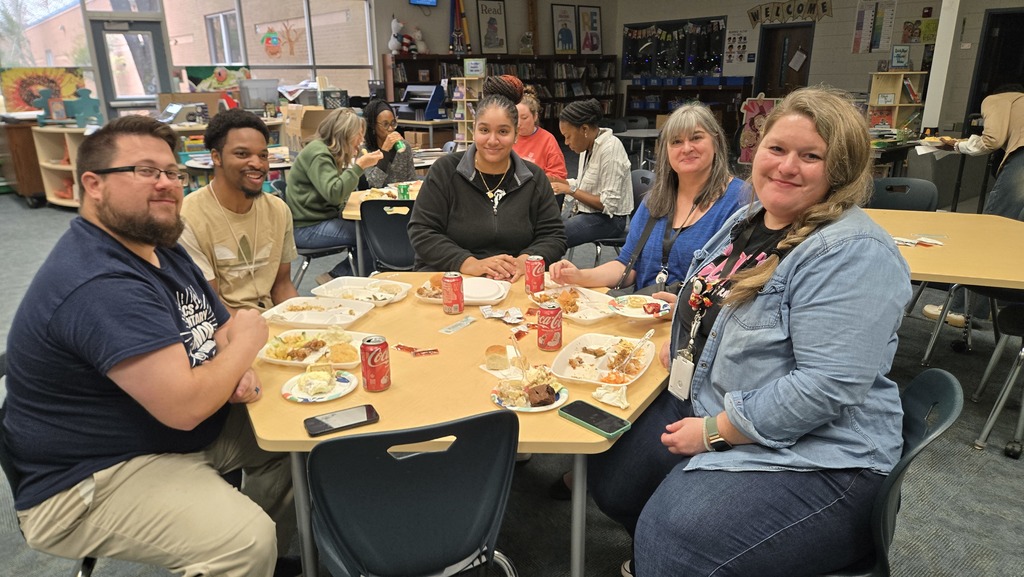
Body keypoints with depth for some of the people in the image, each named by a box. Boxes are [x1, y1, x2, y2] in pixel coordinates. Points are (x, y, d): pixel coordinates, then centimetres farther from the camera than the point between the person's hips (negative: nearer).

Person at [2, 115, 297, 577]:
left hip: (185, 430, 10)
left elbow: (220, 328, 11)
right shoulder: (98, 285, -28)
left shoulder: (159, 246, 5)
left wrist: (238, 372, -12)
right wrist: (246, 343, -16)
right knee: (246, 540, -27)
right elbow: (184, 405, -33)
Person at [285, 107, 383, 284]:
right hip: (307, 228, -10)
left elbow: (343, 186, 10)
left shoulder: (329, 152, 14)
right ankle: (336, 277, -4)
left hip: (323, 218, 10)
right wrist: (359, 165, -26)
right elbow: (334, 193, -28)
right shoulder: (317, 153, -16)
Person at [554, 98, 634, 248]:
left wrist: (571, 190, -17)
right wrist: (561, 183, 3)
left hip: (608, 219, -8)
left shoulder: (610, 149, -18)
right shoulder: (588, 146, 7)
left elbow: (609, 204, -21)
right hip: (586, 213, 9)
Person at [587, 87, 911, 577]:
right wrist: (683, 346, 5)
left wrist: (714, 432, -21)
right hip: (708, 407, 9)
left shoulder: (853, 254, -21)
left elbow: (826, 386, -27)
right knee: (610, 473, 7)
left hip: (813, 454, -8)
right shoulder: (748, 218, 6)